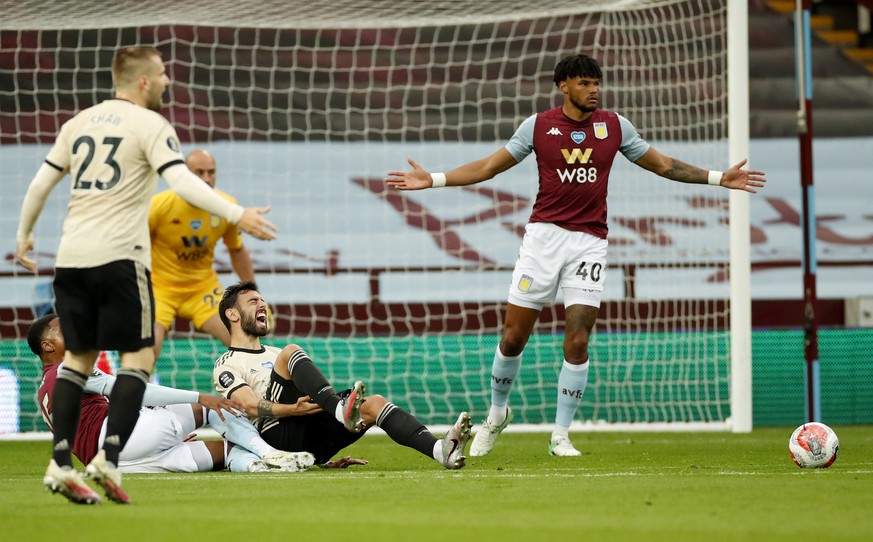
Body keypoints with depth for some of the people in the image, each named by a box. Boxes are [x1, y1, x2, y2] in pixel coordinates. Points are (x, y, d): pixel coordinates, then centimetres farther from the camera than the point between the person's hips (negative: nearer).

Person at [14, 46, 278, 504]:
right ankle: (109, 457, -13)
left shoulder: (79, 122, 15)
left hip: (71, 258, 6)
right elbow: (181, 181, -17)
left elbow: (40, 184, 17)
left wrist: (24, 236, 31)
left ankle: (60, 463, 3)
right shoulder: (150, 125, -3)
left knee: (78, 357, 14)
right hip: (119, 256, -6)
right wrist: (238, 215, -20)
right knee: (139, 356, 1)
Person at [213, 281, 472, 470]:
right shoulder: (227, 365, 10)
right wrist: (292, 409, -24)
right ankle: (342, 410, -43)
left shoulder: (274, 354, 36)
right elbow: (251, 406, -9)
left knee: (374, 403, -18)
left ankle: (440, 451, -40)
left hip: (314, 445, 6)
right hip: (279, 437, -6)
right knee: (291, 352, -21)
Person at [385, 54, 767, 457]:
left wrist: (719, 179, 9)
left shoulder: (615, 126, 5)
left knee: (577, 343, -7)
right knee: (513, 337, -1)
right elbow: (489, 167, 8)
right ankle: (497, 413, 23)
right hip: (543, 236, 0)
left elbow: (663, 165, 15)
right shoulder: (538, 125, 2)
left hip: (590, 241, 0)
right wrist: (432, 180, 1)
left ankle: (560, 435, 4)